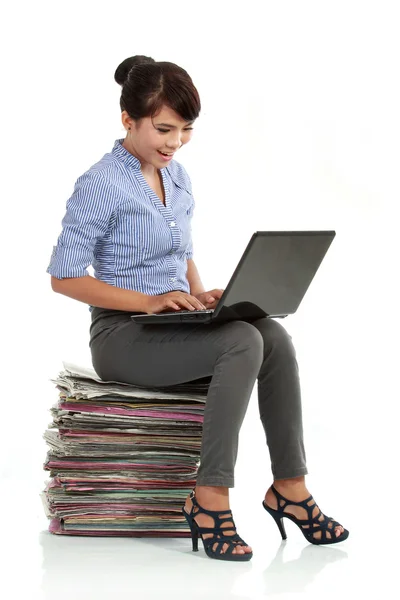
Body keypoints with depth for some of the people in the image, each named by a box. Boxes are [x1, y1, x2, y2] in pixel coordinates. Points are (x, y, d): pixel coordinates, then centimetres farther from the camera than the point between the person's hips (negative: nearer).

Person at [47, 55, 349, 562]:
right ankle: (210, 497, -26)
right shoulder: (101, 185, -11)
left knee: (275, 338, -20)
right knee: (243, 342, -30)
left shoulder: (178, 177, 12)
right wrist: (149, 302, -20)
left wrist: (199, 293, 1)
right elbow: (64, 276, -13)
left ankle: (289, 486, -14)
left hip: (175, 325, 7)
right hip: (123, 336, -7)